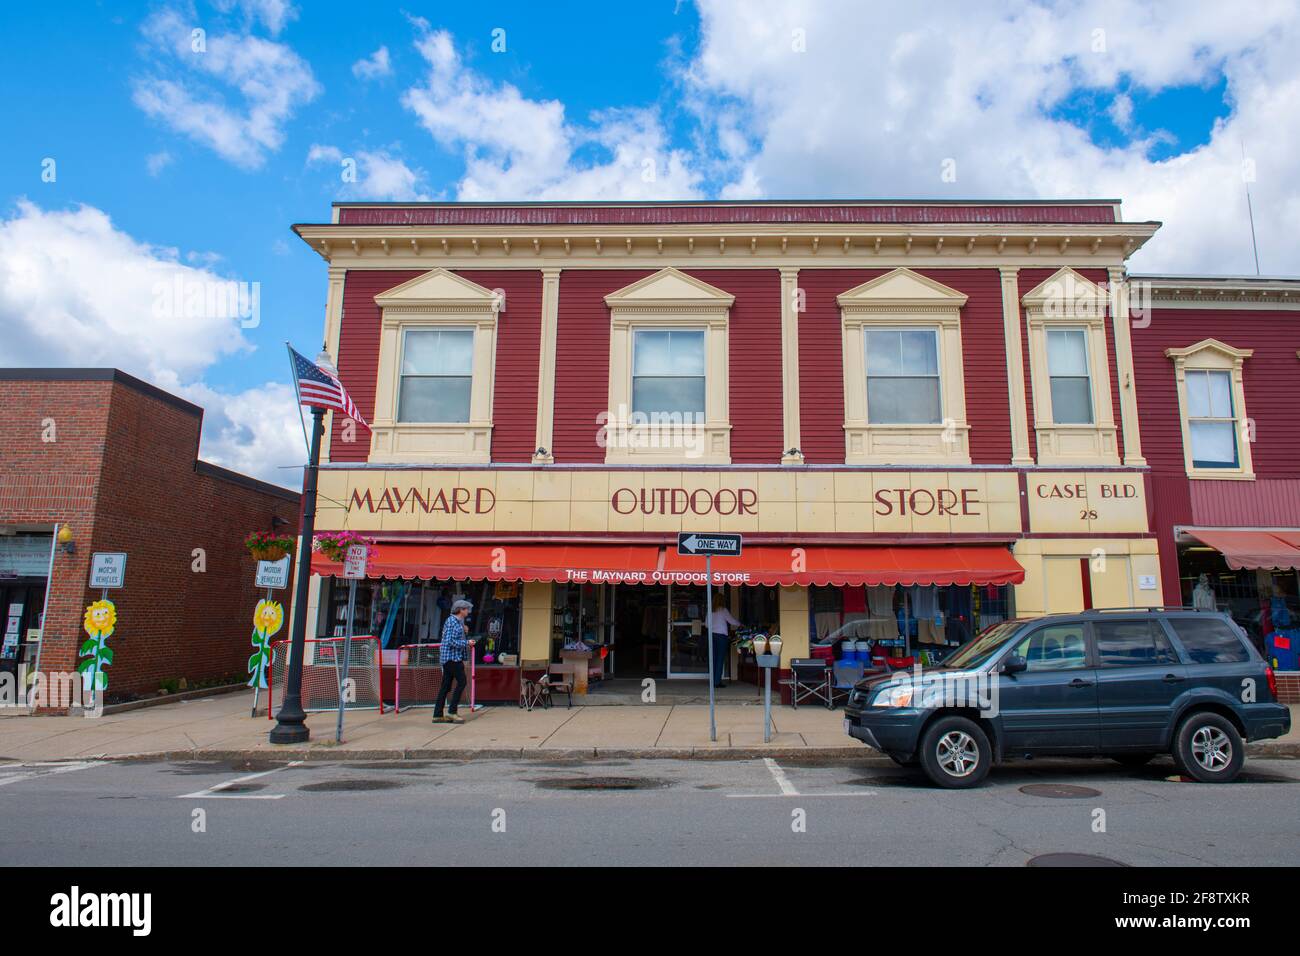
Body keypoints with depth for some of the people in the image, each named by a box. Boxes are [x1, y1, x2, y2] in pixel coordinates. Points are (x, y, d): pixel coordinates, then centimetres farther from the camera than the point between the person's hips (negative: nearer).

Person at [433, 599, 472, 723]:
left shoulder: (459, 621, 18)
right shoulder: (452, 621, -12)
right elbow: (450, 641, -20)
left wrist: (462, 660, 18)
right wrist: (466, 643, -13)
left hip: (454, 657, 10)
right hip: (452, 657, -10)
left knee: (446, 685, 8)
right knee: (461, 682, -9)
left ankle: (437, 715, 10)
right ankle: (451, 712, -6)